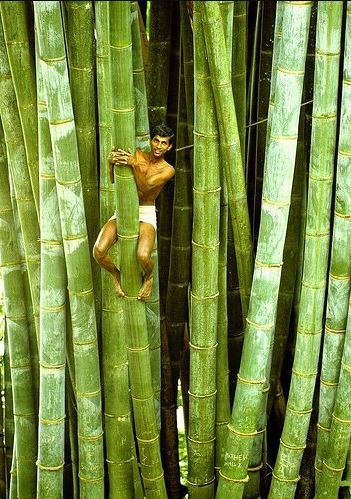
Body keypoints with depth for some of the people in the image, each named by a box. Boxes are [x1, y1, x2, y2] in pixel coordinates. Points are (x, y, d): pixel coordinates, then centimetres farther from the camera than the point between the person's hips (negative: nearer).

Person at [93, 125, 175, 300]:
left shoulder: (167, 170, -2)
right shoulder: (137, 154, 4)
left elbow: (145, 187, -18)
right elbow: (113, 180, -3)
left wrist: (135, 164, -33)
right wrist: (111, 162, -24)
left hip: (146, 214, -2)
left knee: (142, 256, -31)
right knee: (99, 251, -23)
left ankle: (148, 277, 8)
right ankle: (116, 274, 12)